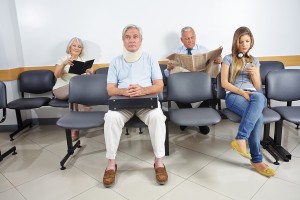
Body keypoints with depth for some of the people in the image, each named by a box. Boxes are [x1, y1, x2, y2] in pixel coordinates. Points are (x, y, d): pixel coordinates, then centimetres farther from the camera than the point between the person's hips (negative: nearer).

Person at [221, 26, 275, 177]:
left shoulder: (255, 61, 23)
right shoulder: (228, 59, 11)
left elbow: (258, 88, 19)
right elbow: (224, 83, -1)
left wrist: (254, 74, -2)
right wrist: (241, 92, -15)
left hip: (253, 95, 4)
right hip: (234, 95, -3)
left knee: (259, 97, -39)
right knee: (257, 116, -35)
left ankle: (240, 139, -41)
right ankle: (257, 160, -29)